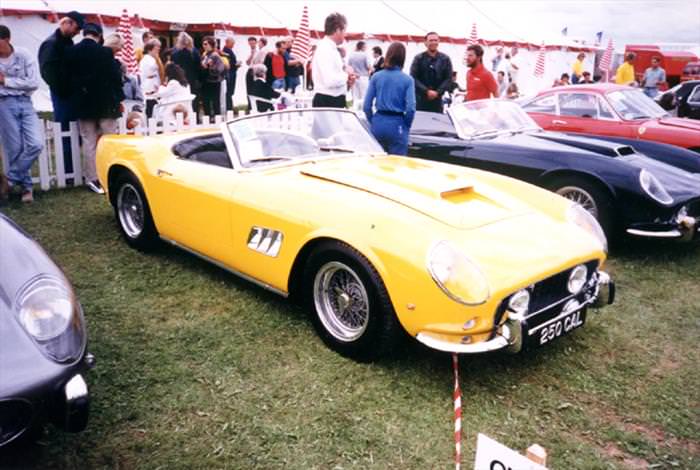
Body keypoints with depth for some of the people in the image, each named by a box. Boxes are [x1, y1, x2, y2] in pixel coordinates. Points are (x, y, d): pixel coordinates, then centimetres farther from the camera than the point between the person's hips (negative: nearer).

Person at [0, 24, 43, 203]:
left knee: (36, 144, -13)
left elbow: (33, 83, -8)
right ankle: (26, 186, 11)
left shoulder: (24, 55, -1)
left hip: (25, 103, 0)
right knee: (14, 149, -1)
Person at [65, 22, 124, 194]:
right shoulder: (105, 52, -12)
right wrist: (118, 99, 3)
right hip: (105, 102, -3)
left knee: (89, 142, 7)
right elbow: (115, 76, -8)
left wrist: (76, 99, 17)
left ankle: (93, 179, 8)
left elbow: (68, 77, 6)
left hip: (83, 104, 3)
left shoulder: (70, 52, -1)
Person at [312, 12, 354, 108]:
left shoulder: (331, 48, 15)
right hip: (327, 102, -11)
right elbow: (330, 80, -28)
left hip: (334, 101, 11)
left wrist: (346, 80, 5)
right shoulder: (325, 49, -16)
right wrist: (346, 75, -11)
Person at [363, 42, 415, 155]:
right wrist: (406, 126, 5)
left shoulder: (376, 76, 2)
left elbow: (366, 106, 1)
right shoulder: (407, 79, -5)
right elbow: (410, 108, -11)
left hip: (378, 124, 3)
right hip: (396, 125, -3)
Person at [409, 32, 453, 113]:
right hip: (420, 99, -2)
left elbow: (449, 78, 4)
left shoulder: (445, 59, 7)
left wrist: (438, 92, -10)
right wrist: (426, 91, -14)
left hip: (437, 99, 2)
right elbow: (414, 78, -5)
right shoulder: (418, 58, 2)